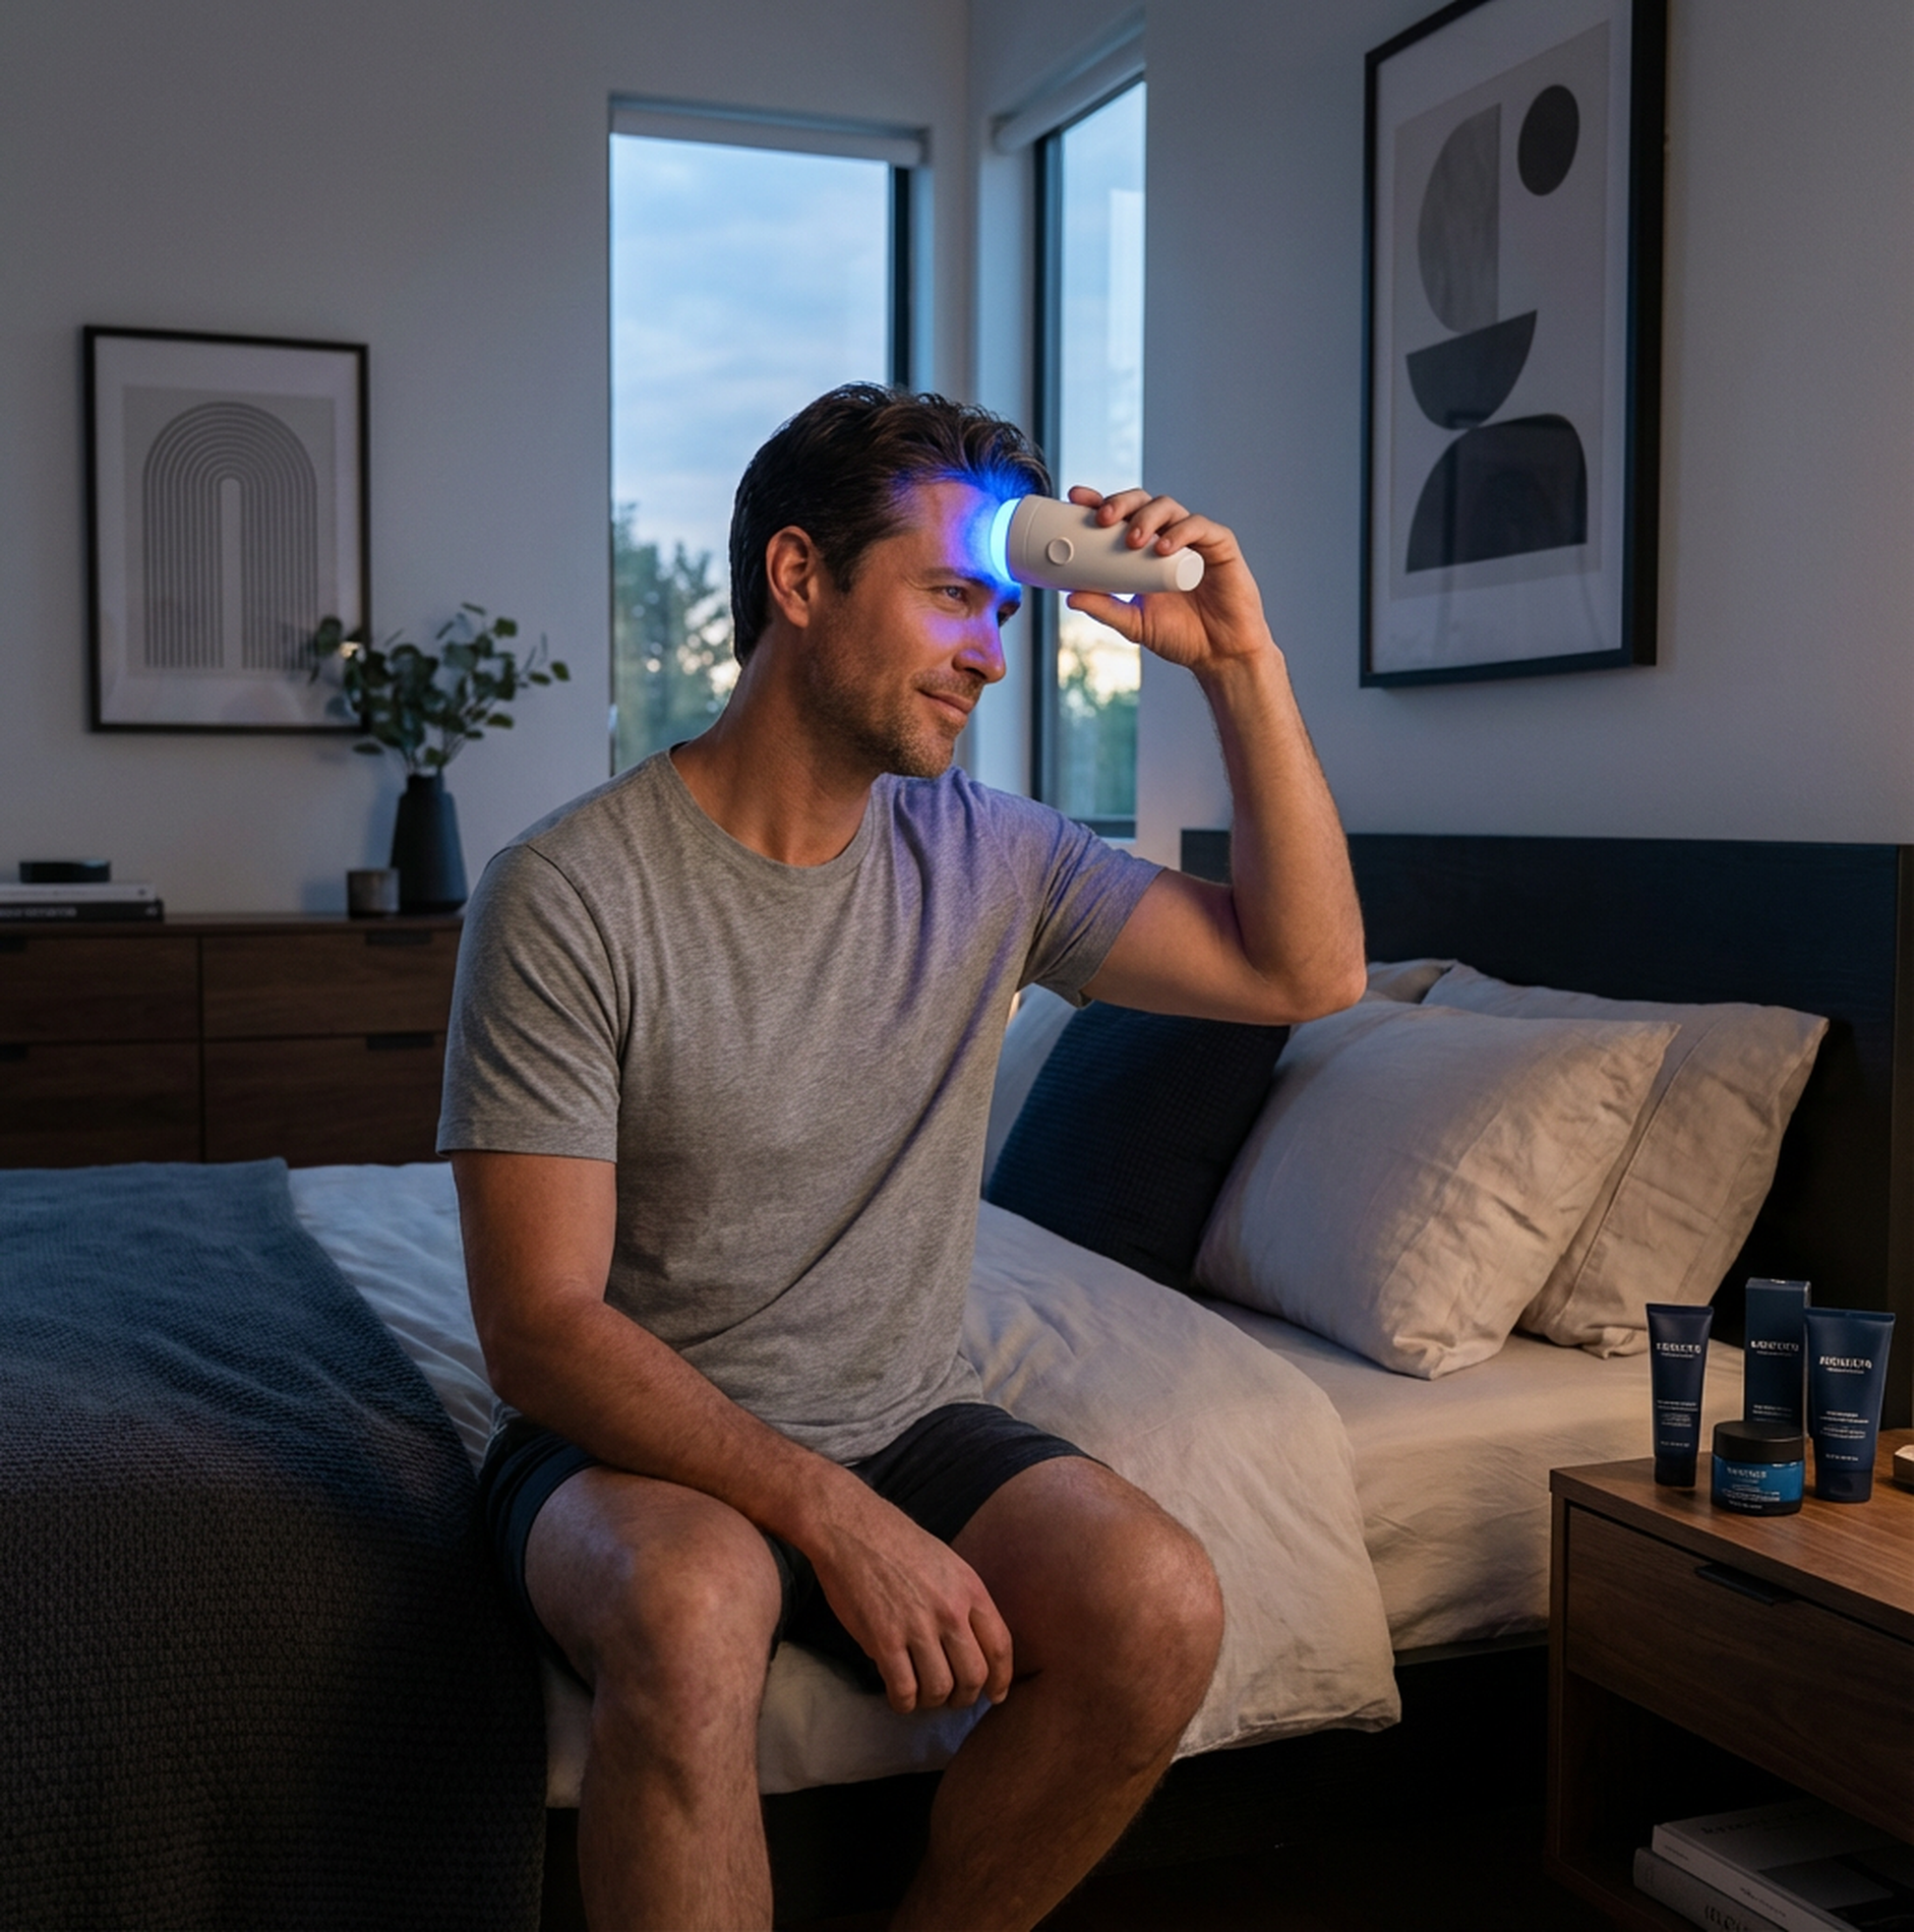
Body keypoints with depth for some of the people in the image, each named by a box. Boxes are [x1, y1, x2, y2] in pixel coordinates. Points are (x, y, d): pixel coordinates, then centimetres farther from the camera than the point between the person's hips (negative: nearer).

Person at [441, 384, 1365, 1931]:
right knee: (691, 1613, -37)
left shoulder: (988, 858, 1)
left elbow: (1307, 972, 1)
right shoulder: (566, 896, -15)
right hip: (640, 1440, -4)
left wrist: (1244, 669, -8)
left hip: (909, 1422, 5)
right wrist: (836, 1516, -26)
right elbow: (542, 1330, -17)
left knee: (1159, 1609, -21)